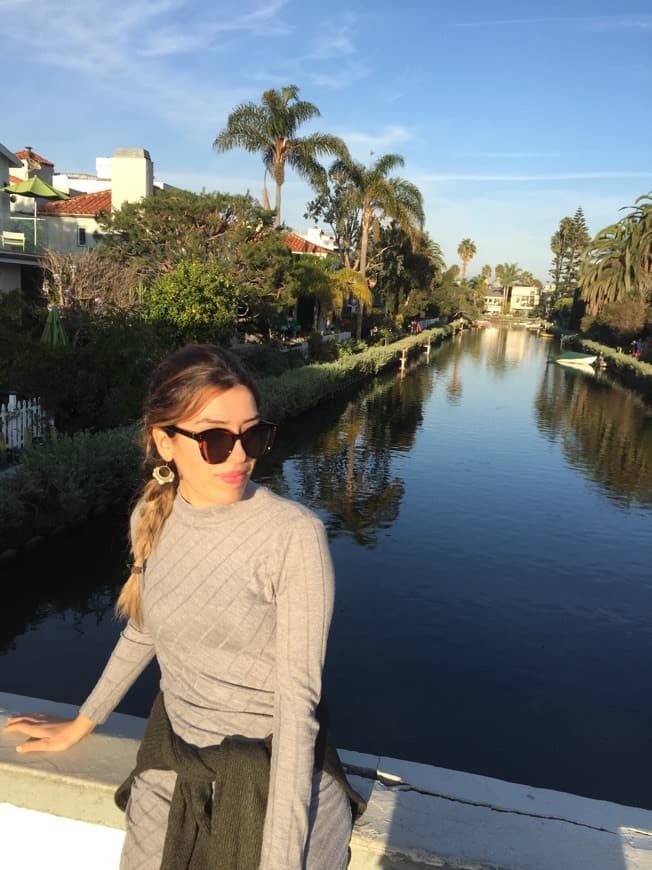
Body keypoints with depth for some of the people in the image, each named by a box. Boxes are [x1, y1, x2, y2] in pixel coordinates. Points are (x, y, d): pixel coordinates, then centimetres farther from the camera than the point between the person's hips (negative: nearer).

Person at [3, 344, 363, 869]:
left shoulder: (295, 535, -23)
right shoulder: (153, 517, -6)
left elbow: (298, 697, -21)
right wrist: (80, 725, 21)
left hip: (277, 772, -4)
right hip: (171, 768, 4)